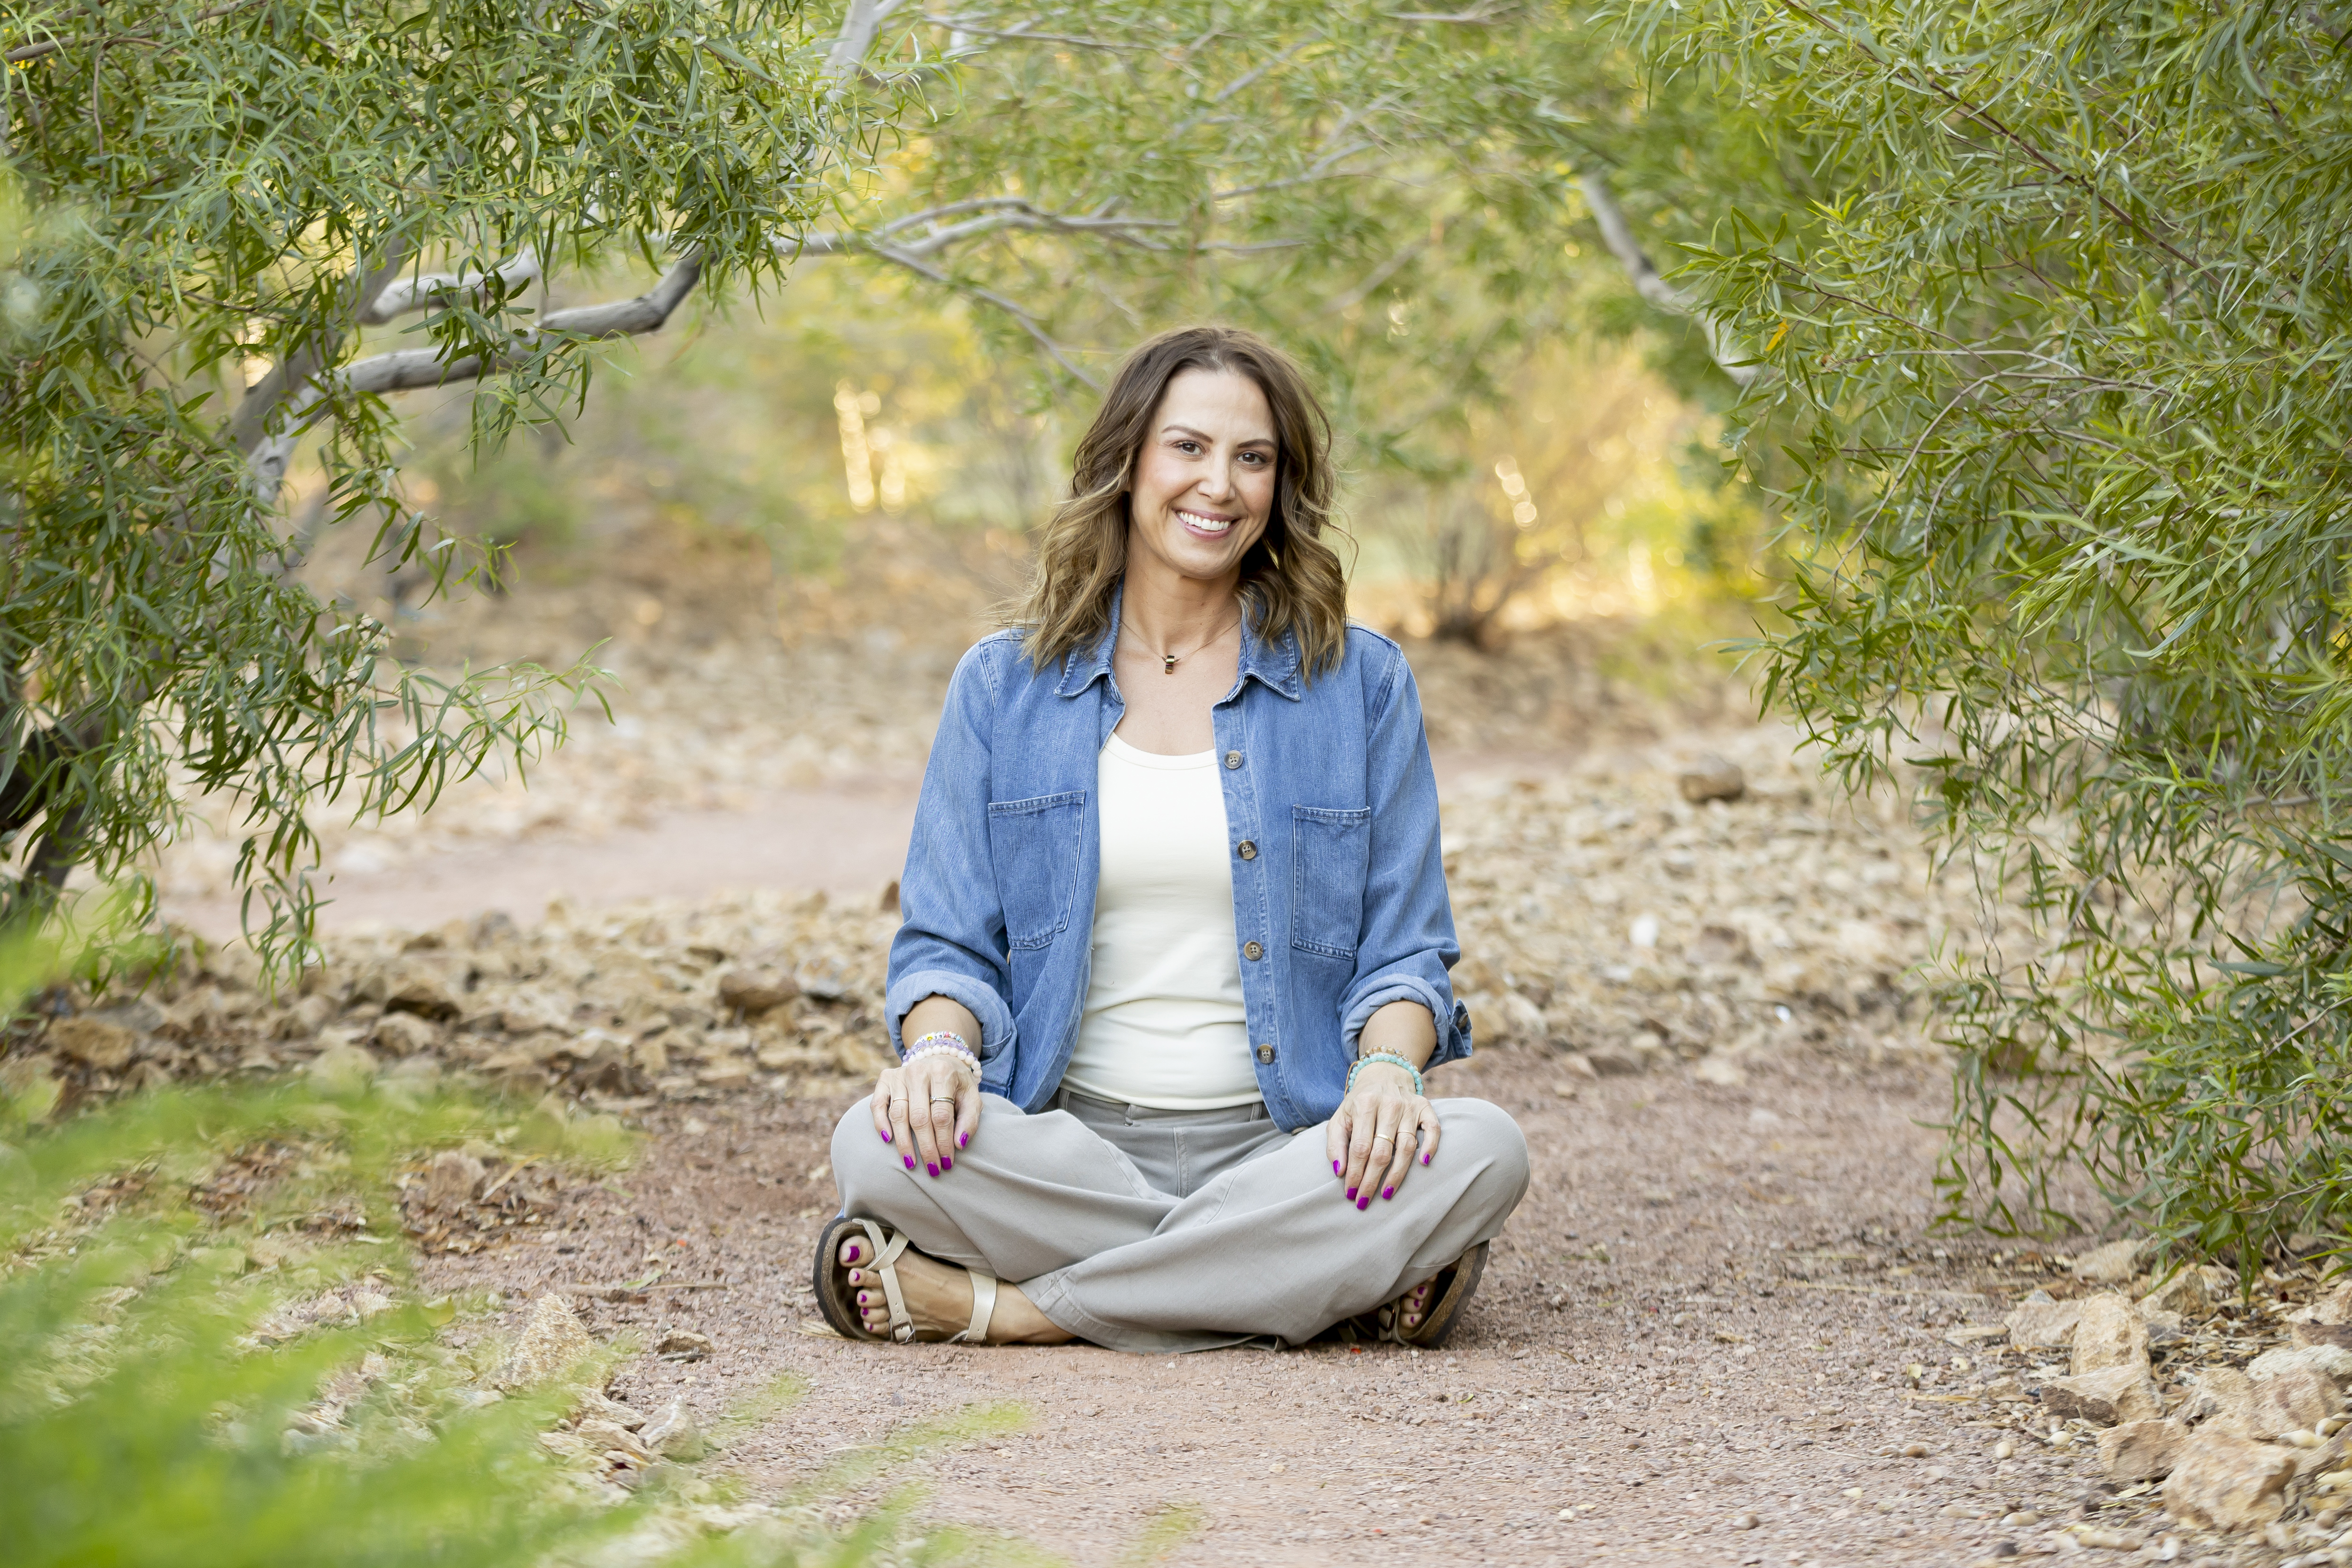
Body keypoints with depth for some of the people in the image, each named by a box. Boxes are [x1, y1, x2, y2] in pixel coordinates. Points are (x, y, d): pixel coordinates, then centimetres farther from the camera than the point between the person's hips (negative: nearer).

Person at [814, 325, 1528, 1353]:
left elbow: (1402, 950, 8)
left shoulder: (1360, 683, 10)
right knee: (879, 1143, -32)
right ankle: (1341, 1280, -23)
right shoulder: (1004, 687, 11)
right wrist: (940, 1046, -15)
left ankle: (1007, 1307, -25)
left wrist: (1386, 1068, -15)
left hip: (1279, 1152, 0)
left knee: (1480, 1150, -32)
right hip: (1065, 1144, 0)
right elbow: (950, 943, 9)